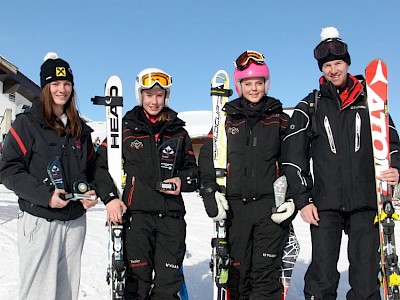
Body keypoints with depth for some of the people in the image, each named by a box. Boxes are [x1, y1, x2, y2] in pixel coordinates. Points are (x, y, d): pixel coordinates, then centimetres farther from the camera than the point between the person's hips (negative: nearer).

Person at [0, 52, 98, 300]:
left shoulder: (80, 128, 14)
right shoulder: (27, 123, -2)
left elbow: (91, 167, 23)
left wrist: (91, 192, 2)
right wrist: (45, 195, -18)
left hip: (76, 220, 5)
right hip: (39, 220, -5)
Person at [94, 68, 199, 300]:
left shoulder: (178, 132, 14)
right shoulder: (125, 129, 6)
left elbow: (193, 168, 20)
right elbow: (102, 165, 5)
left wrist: (183, 181, -2)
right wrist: (110, 198, -8)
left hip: (171, 216, 2)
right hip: (136, 214, -2)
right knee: (137, 280, 0)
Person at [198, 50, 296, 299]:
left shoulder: (280, 119, 9)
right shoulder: (226, 119, 10)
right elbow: (207, 158, 9)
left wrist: (292, 199, -3)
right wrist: (210, 193, -4)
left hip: (271, 206, -1)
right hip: (234, 206, 2)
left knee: (266, 273, -4)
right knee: (237, 271, 7)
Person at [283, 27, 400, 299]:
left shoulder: (369, 100, 11)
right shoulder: (309, 107, 8)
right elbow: (294, 158, 5)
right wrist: (303, 200, -2)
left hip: (366, 202, 1)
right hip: (325, 204, -1)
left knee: (366, 278, 4)